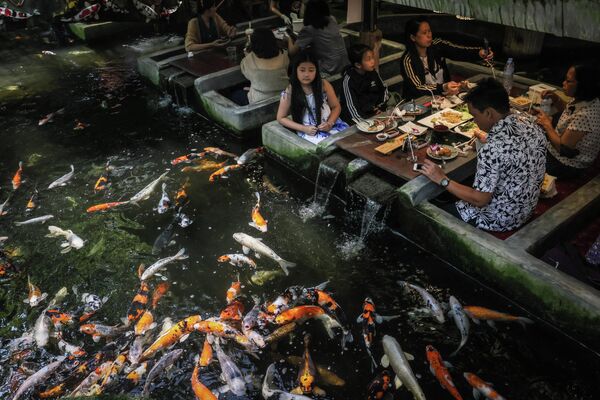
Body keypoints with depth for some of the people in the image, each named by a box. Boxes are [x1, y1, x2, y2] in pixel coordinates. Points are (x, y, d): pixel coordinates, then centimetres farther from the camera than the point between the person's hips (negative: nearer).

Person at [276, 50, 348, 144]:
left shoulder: (324, 85, -3)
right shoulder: (289, 92, -8)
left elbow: (336, 107, 6)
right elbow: (281, 118, -1)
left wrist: (330, 123, -13)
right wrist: (303, 128, -12)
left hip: (329, 123, 3)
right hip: (308, 130, -3)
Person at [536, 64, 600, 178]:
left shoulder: (584, 116, -36)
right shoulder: (584, 100, -8)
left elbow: (562, 147, -30)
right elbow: (567, 110, 15)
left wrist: (547, 125, -18)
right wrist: (555, 99, -4)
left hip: (566, 166, -8)